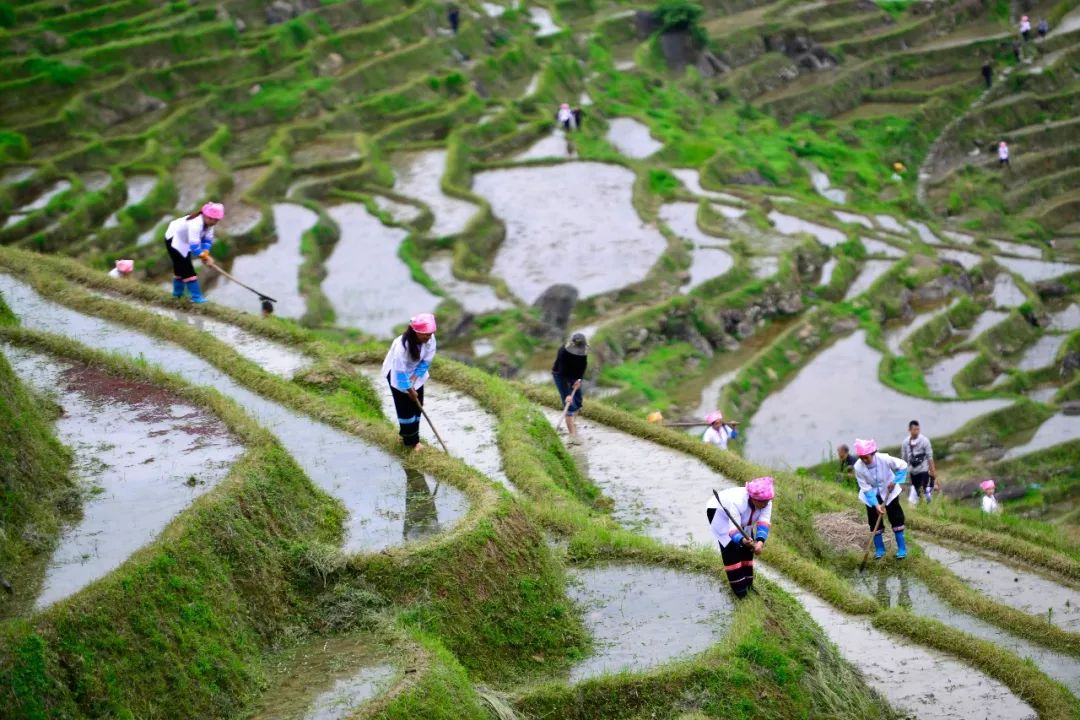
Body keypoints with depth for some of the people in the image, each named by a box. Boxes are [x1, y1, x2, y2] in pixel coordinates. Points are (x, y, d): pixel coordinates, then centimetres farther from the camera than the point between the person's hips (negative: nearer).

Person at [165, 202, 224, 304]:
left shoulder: (209, 223, -12)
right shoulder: (195, 224, -39)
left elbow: (207, 239, -7)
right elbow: (194, 245, -40)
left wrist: (205, 253, -20)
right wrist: (203, 255, -30)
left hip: (184, 241, 9)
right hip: (175, 241, -9)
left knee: (180, 267, 21)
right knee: (187, 269, -12)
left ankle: (177, 292, 35)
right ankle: (196, 296, -14)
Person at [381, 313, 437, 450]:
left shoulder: (430, 339, -24)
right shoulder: (402, 345, -40)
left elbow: (426, 361, -10)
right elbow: (400, 371, -31)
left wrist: (414, 378, -15)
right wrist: (409, 389, -22)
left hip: (416, 372, 5)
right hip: (397, 373, -5)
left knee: (417, 406, 9)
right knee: (405, 407, -3)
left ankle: (409, 435, 25)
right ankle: (410, 440, 9)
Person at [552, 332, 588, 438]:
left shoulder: (584, 350, -18)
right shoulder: (563, 352, -35)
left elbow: (584, 365, -1)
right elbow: (563, 374, -35)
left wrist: (579, 379, -16)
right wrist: (567, 394, -39)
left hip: (574, 375, 6)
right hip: (560, 375, -6)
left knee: (577, 402, 9)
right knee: (569, 403, -14)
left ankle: (571, 423, 31)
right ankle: (572, 432, -15)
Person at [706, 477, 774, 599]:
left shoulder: (766, 502, -29)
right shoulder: (738, 502, -45)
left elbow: (763, 523, -38)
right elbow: (734, 529, -49)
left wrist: (760, 542, -56)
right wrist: (742, 540, -69)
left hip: (742, 517, 6)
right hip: (718, 512, -6)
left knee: (748, 546, 3)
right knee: (731, 547, -15)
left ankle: (747, 583, 18)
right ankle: (739, 588, -9)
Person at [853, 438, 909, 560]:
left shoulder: (884, 459, -31)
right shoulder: (858, 467, -27)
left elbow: (903, 465, -17)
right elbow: (866, 488, -22)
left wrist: (895, 481, -24)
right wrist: (876, 505, -28)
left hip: (889, 491, -1)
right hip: (871, 494, 1)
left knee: (896, 518, -1)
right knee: (874, 521, 2)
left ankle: (902, 548, 10)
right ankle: (879, 549, 18)